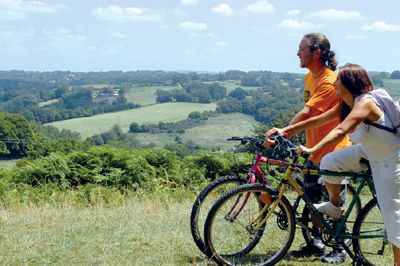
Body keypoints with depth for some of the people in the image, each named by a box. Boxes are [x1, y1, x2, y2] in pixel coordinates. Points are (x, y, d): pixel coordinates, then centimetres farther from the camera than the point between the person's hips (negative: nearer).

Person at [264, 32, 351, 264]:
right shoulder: (310, 77, 7)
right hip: (315, 149, 8)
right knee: (313, 199, 13)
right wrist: (283, 131, 6)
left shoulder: (330, 81, -22)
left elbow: (306, 113, -31)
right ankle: (317, 243, 26)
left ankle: (339, 249, 15)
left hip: (333, 150, -8)